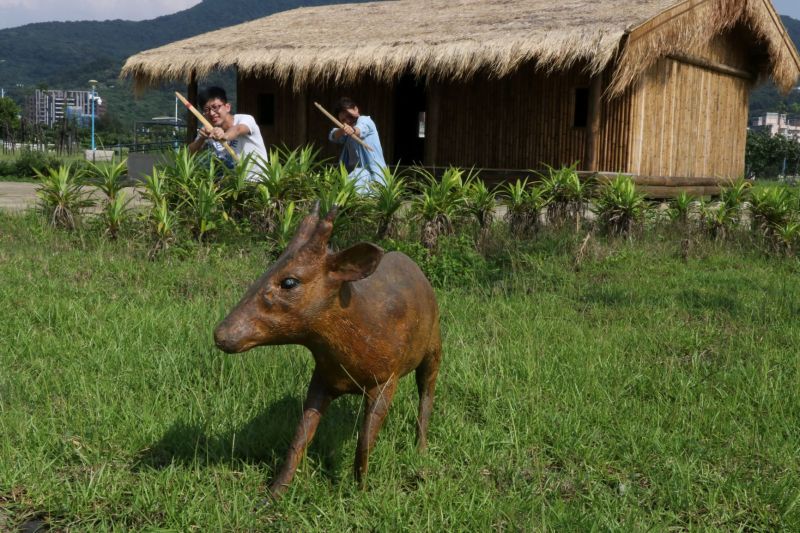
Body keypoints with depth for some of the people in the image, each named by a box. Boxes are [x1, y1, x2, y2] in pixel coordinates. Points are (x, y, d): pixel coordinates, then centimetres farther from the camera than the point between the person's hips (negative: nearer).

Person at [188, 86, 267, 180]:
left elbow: (238, 129, -39)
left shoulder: (246, 119, -15)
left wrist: (225, 136, -62)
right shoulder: (208, 130, 1)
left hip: (257, 181, -5)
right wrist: (201, 139, -26)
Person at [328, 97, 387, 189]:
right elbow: (333, 137, -2)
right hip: (357, 172, 7)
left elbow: (361, 130, -26)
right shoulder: (346, 132, 21)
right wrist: (342, 131, -26)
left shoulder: (365, 120, 0)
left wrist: (353, 130, -51)